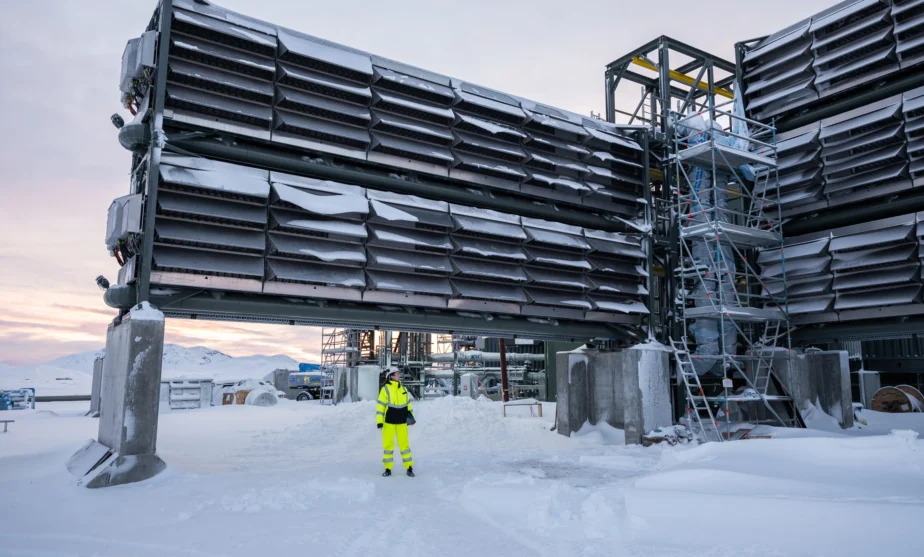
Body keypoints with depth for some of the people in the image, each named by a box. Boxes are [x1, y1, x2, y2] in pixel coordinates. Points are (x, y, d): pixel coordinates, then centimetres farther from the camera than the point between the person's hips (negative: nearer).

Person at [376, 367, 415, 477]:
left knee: (404, 443, 5)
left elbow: (408, 403, 16)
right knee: (388, 444, 5)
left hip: (402, 422, 3)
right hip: (389, 422, -3)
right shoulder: (385, 389, -8)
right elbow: (380, 405, -9)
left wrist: (410, 415, 11)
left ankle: (409, 467, 12)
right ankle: (388, 468, 16)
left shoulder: (403, 389, 7)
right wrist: (379, 421, -12)